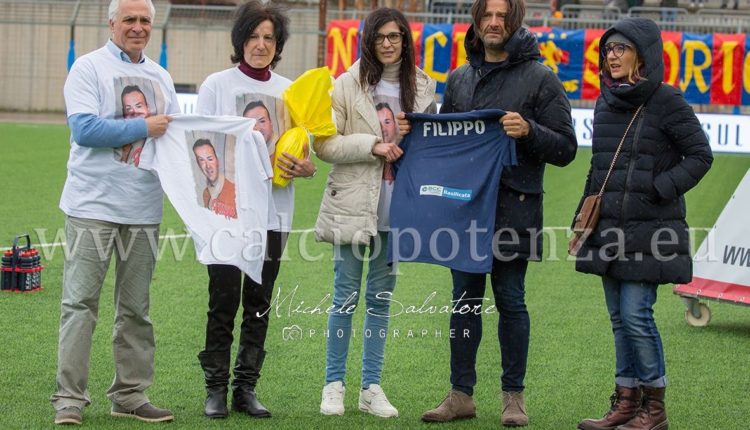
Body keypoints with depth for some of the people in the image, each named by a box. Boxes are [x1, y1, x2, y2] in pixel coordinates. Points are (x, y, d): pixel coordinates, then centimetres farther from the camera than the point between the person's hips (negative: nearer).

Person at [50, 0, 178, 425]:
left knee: (136, 308, 9)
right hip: (93, 205, -5)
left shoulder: (161, 77, 16)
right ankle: (70, 397, -4)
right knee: (81, 303, -6)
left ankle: (131, 395, 15)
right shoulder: (89, 68, -2)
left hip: (144, 210, 5)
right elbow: (84, 128, -14)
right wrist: (143, 127, -14)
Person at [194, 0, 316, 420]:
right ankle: (216, 388, 4)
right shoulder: (217, 85, 2)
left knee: (259, 304, 6)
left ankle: (246, 388, 14)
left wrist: (305, 167, -10)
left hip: (272, 209, 3)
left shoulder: (290, 91, 10)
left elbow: (304, 149, 12)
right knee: (224, 301, -4)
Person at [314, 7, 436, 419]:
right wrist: (372, 146, -16)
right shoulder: (348, 85, -2)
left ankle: (371, 387, 15)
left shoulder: (422, 88, 6)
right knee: (346, 297, 1)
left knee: (381, 299, 8)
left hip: (396, 207, 3)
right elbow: (325, 144, -6)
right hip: (353, 205, -3)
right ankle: (334, 385, 11)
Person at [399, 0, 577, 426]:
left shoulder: (540, 78, -1)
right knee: (465, 298, 7)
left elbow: (566, 148, -3)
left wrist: (529, 131, -20)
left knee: (510, 299, 2)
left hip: (513, 207, -4)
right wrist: (415, 131, 4)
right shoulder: (459, 79, 14)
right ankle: (461, 394, 13)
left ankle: (514, 395, 12)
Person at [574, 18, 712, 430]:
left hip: (650, 231, -7)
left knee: (636, 314, -9)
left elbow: (700, 155, -6)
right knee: (619, 317, 9)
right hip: (609, 230, 7)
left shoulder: (667, 102, -8)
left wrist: (660, 189, -15)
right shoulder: (606, 102, 11)